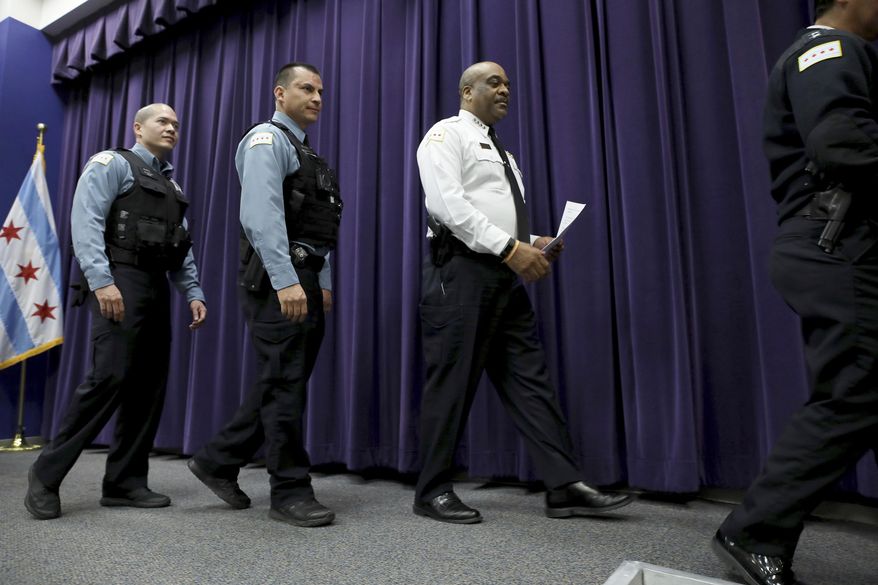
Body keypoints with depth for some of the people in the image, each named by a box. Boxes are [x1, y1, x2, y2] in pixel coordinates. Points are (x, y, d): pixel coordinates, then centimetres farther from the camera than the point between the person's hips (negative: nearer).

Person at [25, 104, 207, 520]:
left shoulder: (171, 185, 24)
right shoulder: (112, 164, 4)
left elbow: (181, 247, 19)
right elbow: (85, 223, -9)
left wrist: (193, 293, 7)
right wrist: (102, 282, -20)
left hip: (157, 288, 7)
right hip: (121, 282, -7)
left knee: (149, 386, 3)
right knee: (109, 378, -14)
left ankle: (125, 482, 11)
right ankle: (46, 475, 1)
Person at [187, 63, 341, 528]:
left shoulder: (306, 154, 25)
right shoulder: (267, 139, -3)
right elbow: (262, 215, -17)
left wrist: (323, 282, 15)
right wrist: (285, 281, -25)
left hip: (305, 280, 9)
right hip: (278, 279, -9)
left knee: (284, 382, 12)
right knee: (284, 384, -4)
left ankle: (218, 460, 25)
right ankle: (290, 492, 7)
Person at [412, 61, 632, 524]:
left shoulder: (502, 152, 28)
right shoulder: (447, 135, 1)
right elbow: (447, 203, -15)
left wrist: (533, 244, 5)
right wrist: (511, 248, -19)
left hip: (505, 275, 9)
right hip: (460, 271, -8)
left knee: (529, 377, 3)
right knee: (450, 382, -4)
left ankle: (564, 487, 6)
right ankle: (432, 492, 9)